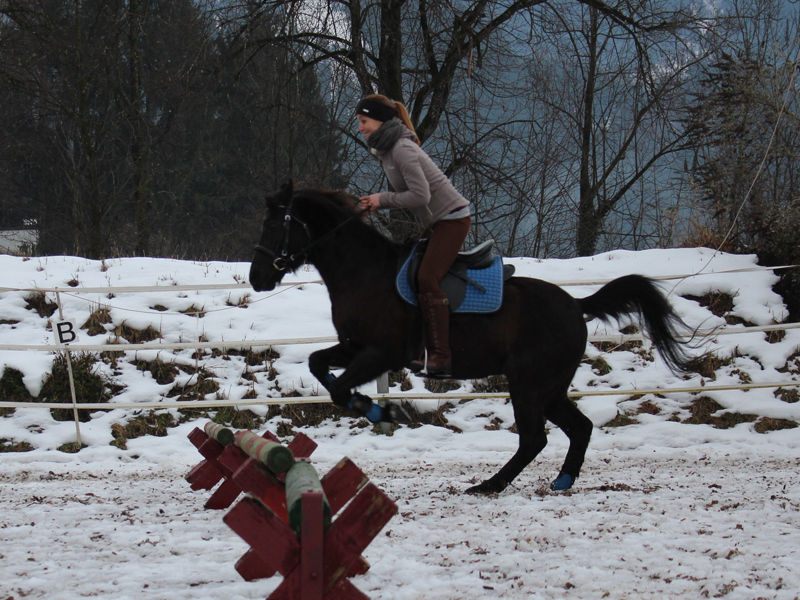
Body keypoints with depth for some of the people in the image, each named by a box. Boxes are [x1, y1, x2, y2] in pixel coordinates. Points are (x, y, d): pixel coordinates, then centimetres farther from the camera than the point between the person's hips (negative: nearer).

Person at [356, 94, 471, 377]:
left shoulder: (402, 149, -20)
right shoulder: (386, 149, 11)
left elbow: (420, 195, -25)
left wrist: (383, 199, -14)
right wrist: (376, 203, 3)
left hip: (452, 219, -10)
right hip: (436, 222, 10)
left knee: (428, 279, -18)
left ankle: (441, 357, -17)